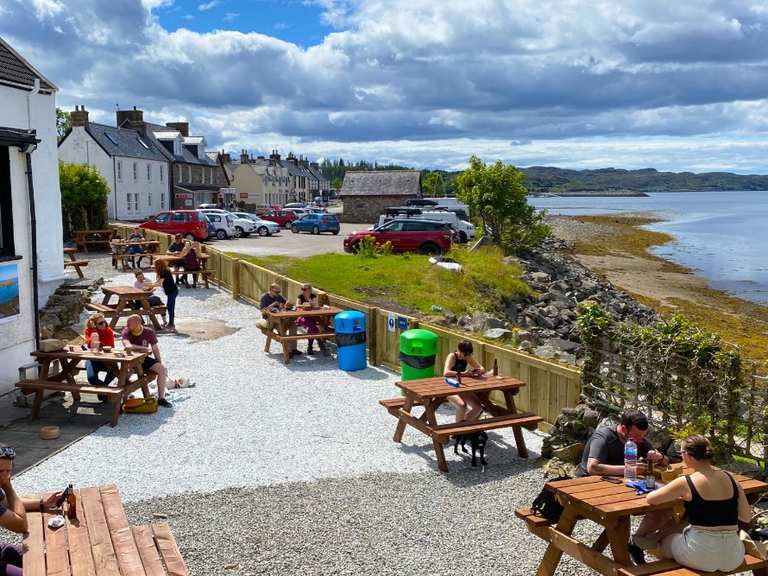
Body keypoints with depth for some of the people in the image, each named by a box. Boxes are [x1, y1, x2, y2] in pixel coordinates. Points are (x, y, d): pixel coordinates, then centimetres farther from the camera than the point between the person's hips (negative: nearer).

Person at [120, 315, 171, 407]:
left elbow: (155, 349, 3)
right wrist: (146, 348, -26)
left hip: (144, 359, 2)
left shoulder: (149, 332, -5)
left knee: (163, 368, -18)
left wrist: (160, 364, -3)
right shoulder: (126, 332, -12)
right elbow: (128, 346, -30)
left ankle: (161, 398, -8)